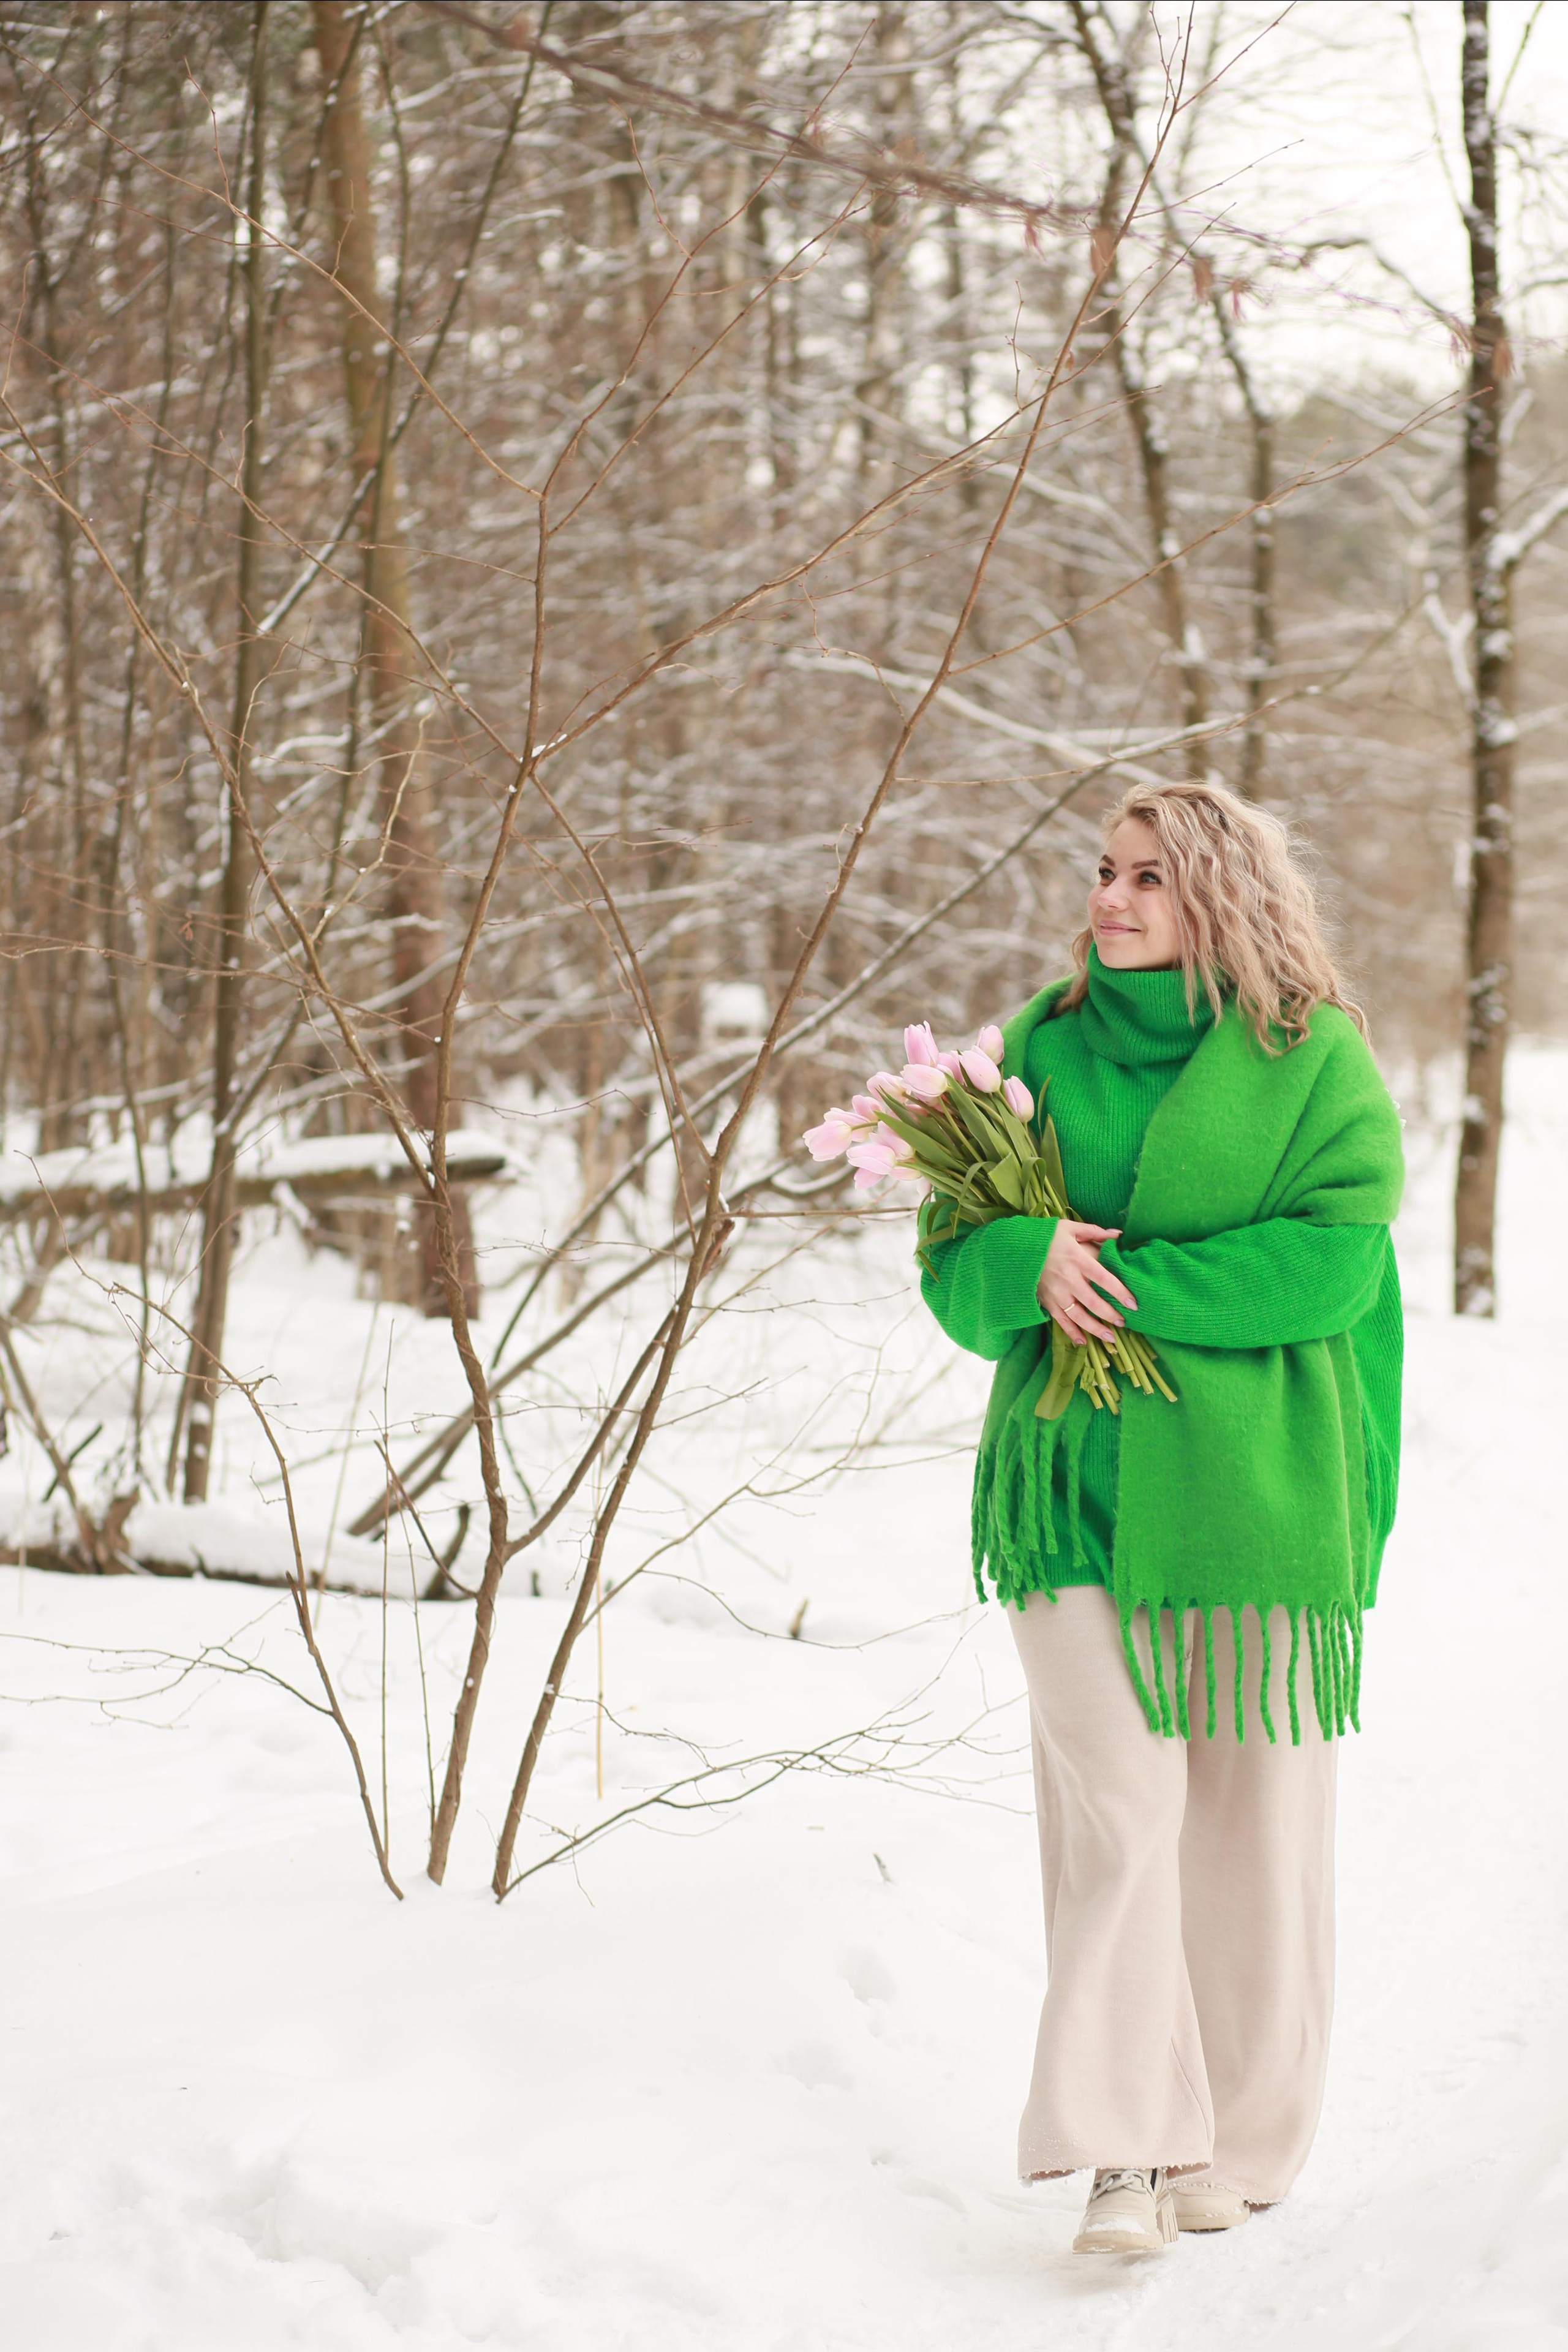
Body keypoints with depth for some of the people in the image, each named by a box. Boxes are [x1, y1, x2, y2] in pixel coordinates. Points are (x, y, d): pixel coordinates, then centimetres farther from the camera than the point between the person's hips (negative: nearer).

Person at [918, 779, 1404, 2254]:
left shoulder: (1316, 1058, 0)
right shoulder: (1040, 1046, 10)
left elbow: (1331, 1256, -11)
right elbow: (955, 1270, 9)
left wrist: (1136, 1283, -16)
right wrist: (1028, 1261, -14)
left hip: (1253, 1496, -1)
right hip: (1077, 1488, 2)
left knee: (1252, 1820, 5)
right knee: (1115, 1814, -6)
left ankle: (1239, 2142, 19)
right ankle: (1124, 2149, -7)